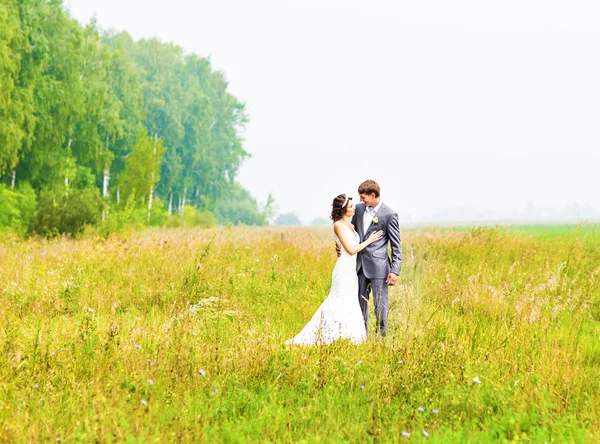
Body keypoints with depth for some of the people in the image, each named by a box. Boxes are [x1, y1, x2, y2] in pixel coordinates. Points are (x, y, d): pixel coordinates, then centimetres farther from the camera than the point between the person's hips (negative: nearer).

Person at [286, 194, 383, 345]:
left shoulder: (349, 225, 11)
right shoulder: (339, 225, -15)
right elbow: (351, 250, -17)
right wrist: (369, 240, -10)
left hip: (351, 270, 9)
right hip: (344, 269, -9)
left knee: (349, 304, 13)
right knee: (341, 304, -3)